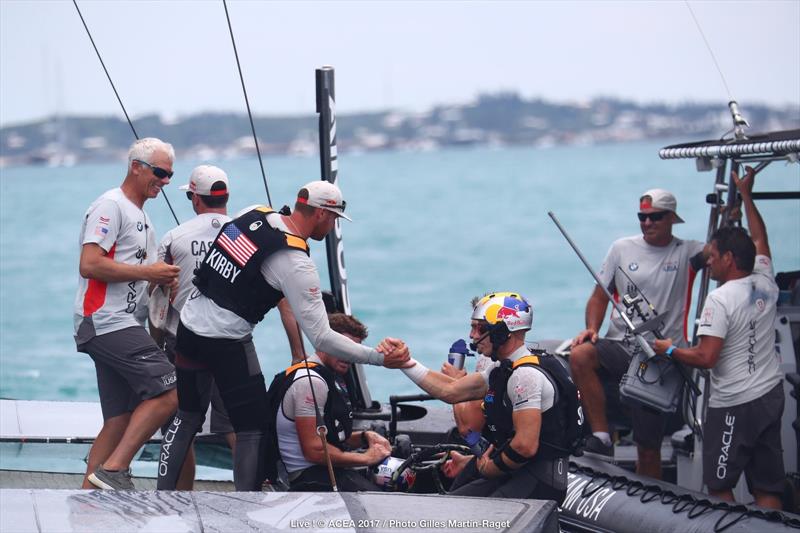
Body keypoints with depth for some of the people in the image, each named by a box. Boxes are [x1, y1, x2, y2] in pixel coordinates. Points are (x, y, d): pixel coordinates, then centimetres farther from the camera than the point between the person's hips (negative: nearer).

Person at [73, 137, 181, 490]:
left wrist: (163, 279, 8)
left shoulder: (141, 216, 25)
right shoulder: (111, 206, -7)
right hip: (106, 323, -10)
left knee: (121, 422, 6)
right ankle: (112, 470, -17)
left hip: (123, 326, 10)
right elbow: (90, 265, -17)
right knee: (168, 392, -19)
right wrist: (147, 271, -14)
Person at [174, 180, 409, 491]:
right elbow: (322, 338, -20)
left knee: (185, 419, 18)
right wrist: (378, 357, -16)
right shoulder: (296, 264, -18)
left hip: (189, 324, 7)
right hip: (227, 342, -7)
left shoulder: (254, 215, 2)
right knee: (252, 429, 4)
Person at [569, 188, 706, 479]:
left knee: (649, 449, -1)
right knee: (580, 355, -32)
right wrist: (592, 327, -6)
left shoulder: (687, 253, 3)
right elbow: (600, 295, 13)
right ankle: (601, 437, -25)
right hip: (620, 344, 2)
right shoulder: (622, 248, 9)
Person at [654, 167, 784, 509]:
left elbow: (706, 358, -21)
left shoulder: (720, 299, -16)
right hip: (772, 395, 7)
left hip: (734, 405, -7)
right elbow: (759, 240, 24)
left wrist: (669, 350, -4)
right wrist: (746, 195, 34)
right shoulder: (765, 283, 4)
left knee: (719, 487, 2)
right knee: (768, 488, 7)